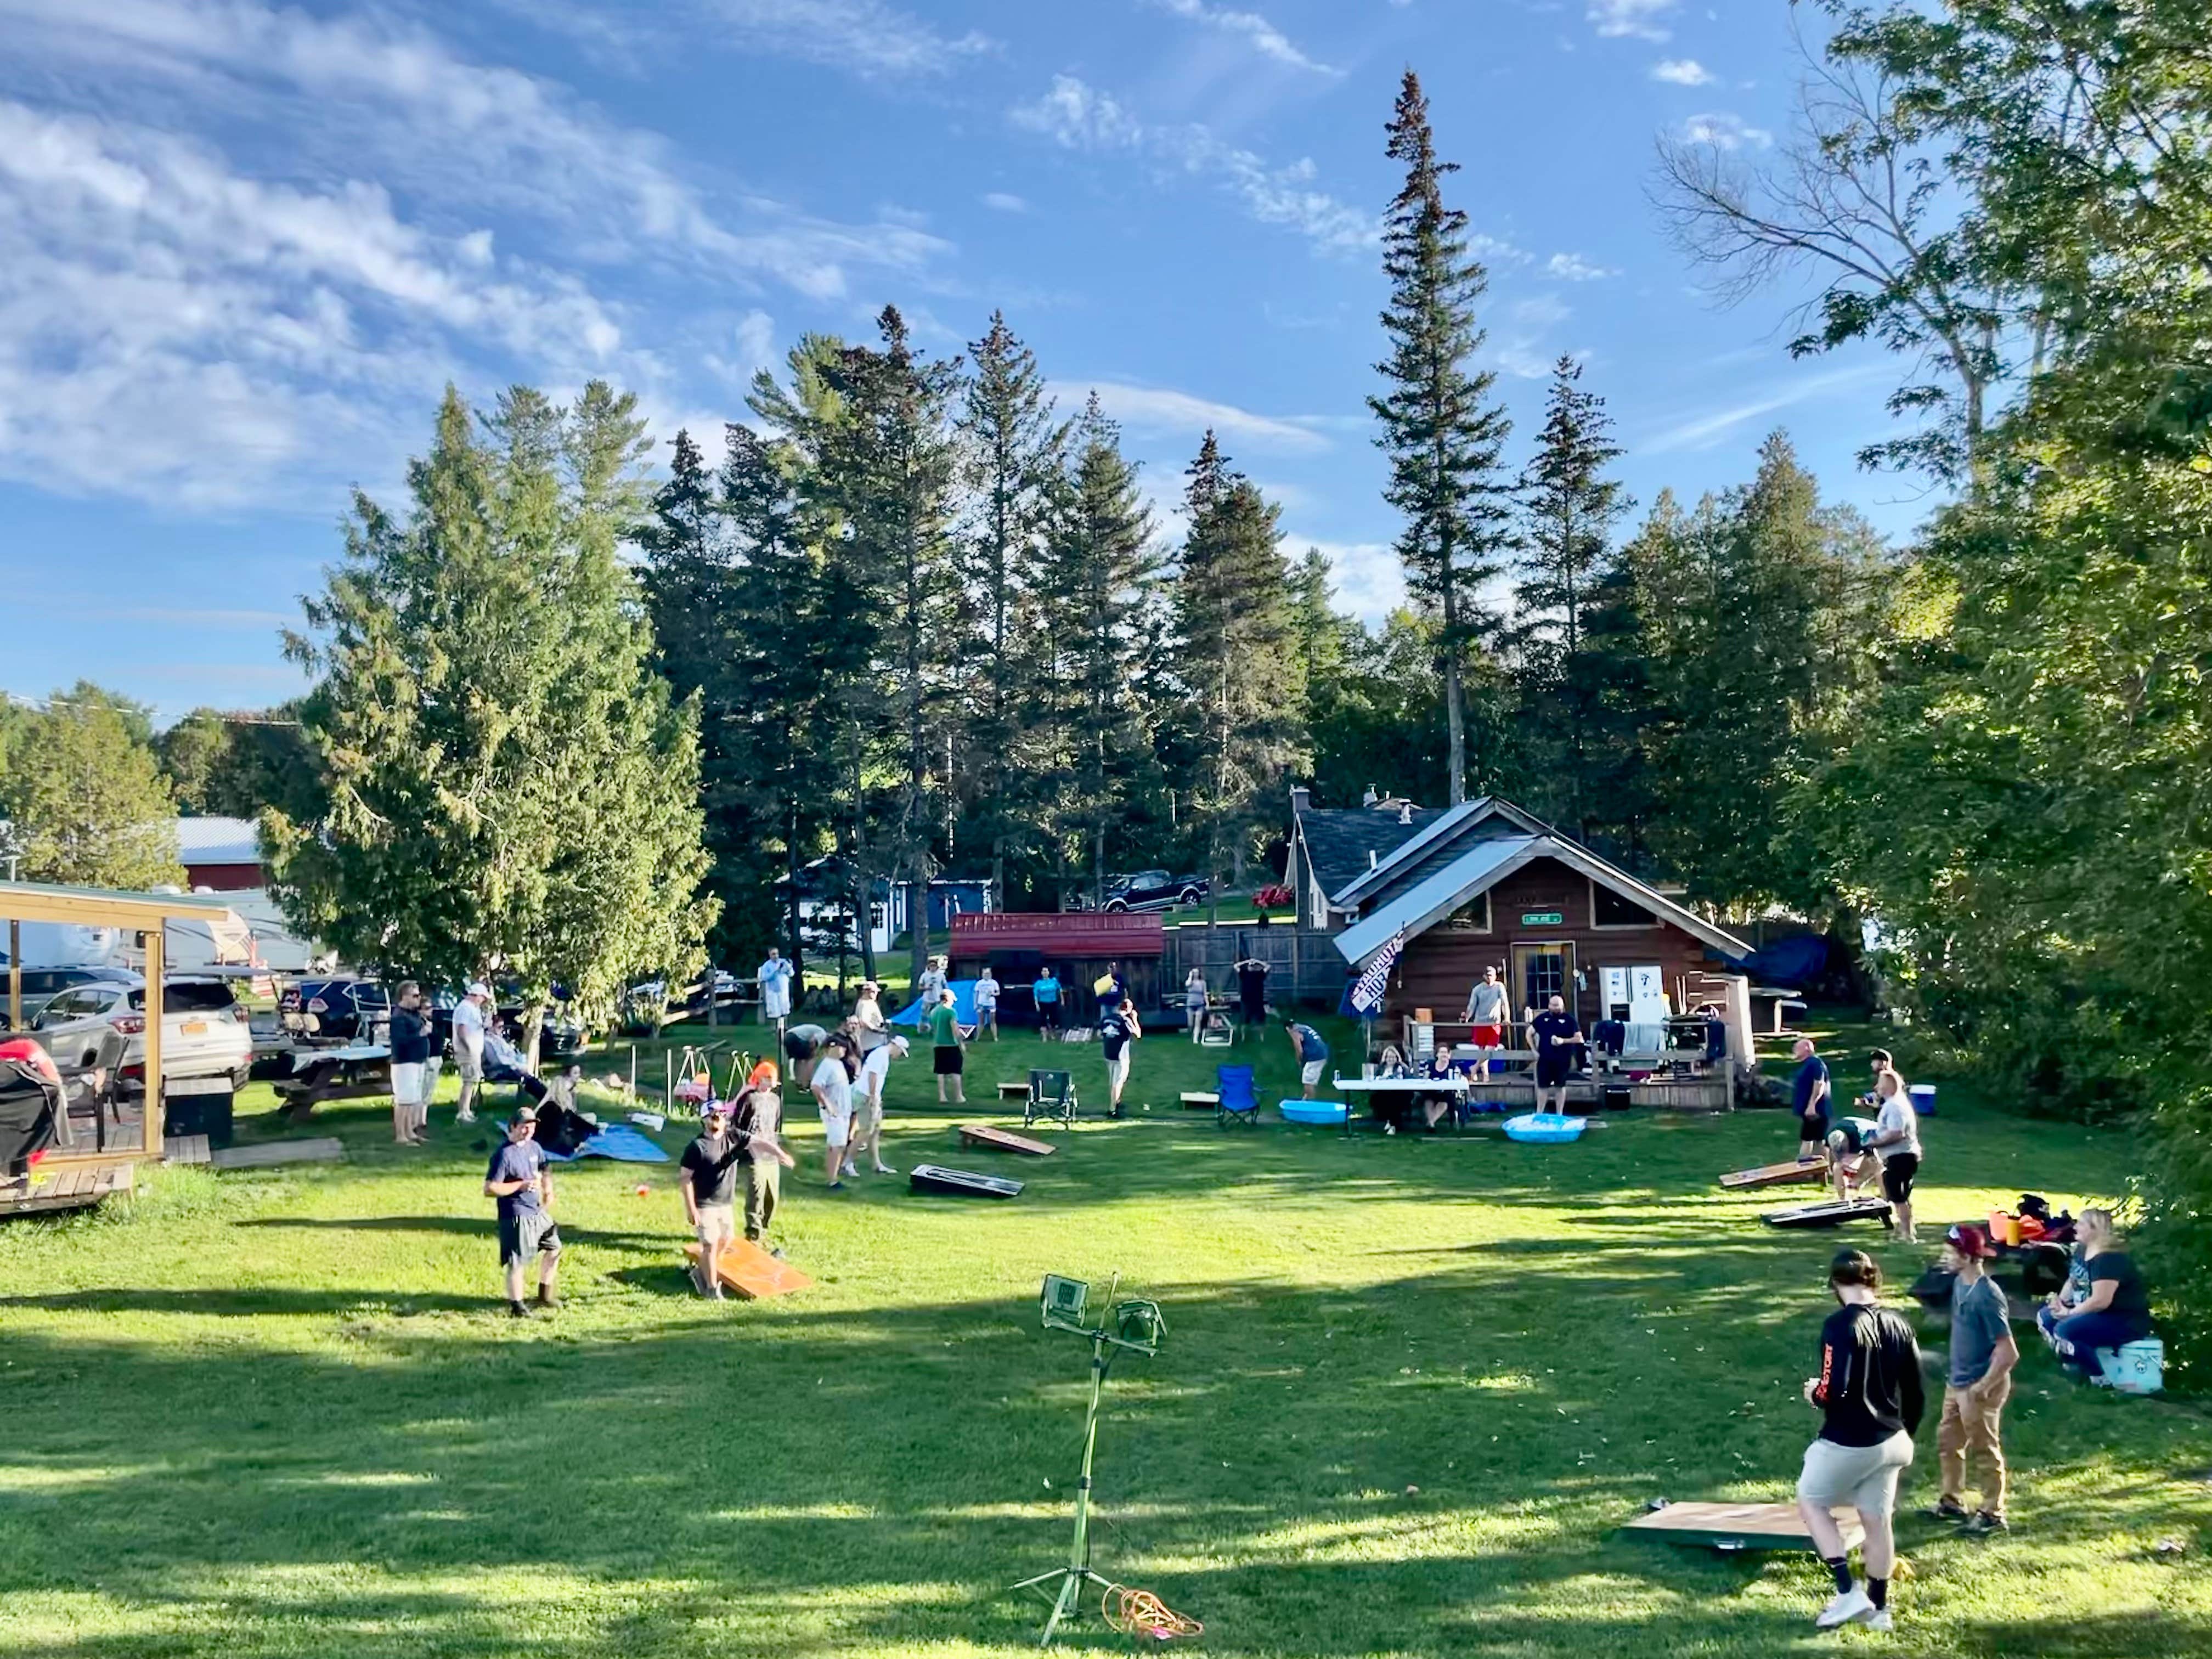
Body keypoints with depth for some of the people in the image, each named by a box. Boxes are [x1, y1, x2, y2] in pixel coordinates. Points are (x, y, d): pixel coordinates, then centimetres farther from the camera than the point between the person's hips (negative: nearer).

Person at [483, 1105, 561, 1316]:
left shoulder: (534, 1147, 5)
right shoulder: (503, 1154, -19)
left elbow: (545, 1170, 25)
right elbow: (489, 1189, -22)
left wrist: (548, 1192, 8)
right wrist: (521, 1185, -24)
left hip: (538, 1212, 9)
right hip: (515, 1217, -9)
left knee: (554, 1248, 19)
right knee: (517, 1262, -2)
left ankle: (545, 1295, 36)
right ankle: (517, 1305, 13)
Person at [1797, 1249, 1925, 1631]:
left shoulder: (1840, 1324, -20)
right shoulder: (1898, 1326, 2)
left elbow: (1834, 1391, -26)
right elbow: (1917, 1396, 8)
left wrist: (1814, 1392, -4)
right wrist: (1903, 1435, 23)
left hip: (1848, 1443, -7)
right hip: (1890, 1443, 7)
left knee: (1811, 1502, 15)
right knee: (1877, 1520, 18)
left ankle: (1848, 1593, 8)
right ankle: (1878, 1606, 30)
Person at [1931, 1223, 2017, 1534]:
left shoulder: (1987, 1296, -26)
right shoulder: (1960, 1284, 1)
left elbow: (2009, 1353, -25)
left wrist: (1981, 1388, -20)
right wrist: (1957, 1376, 15)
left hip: (1979, 1388, -9)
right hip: (1957, 1382, 9)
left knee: (1986, 1451, 8)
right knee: (1948, 1441, 20)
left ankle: (1993, 1514, 24)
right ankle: (1953, 1502, 36)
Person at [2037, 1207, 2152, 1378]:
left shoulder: (2109, 1259, -23)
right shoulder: (2083, 1252, 9)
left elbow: (2100, 1301, -29)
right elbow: (2074, 1282, 21)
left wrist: (2069, 1313, -18)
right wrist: (2060, 1301, 1)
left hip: (2126, 1322, -11)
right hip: (2097, 1315, 11)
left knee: (2065, 1329, -28)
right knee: (2045, 1316, 7)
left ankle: (2098, 1377, -13)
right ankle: (2075, 1364, 4)